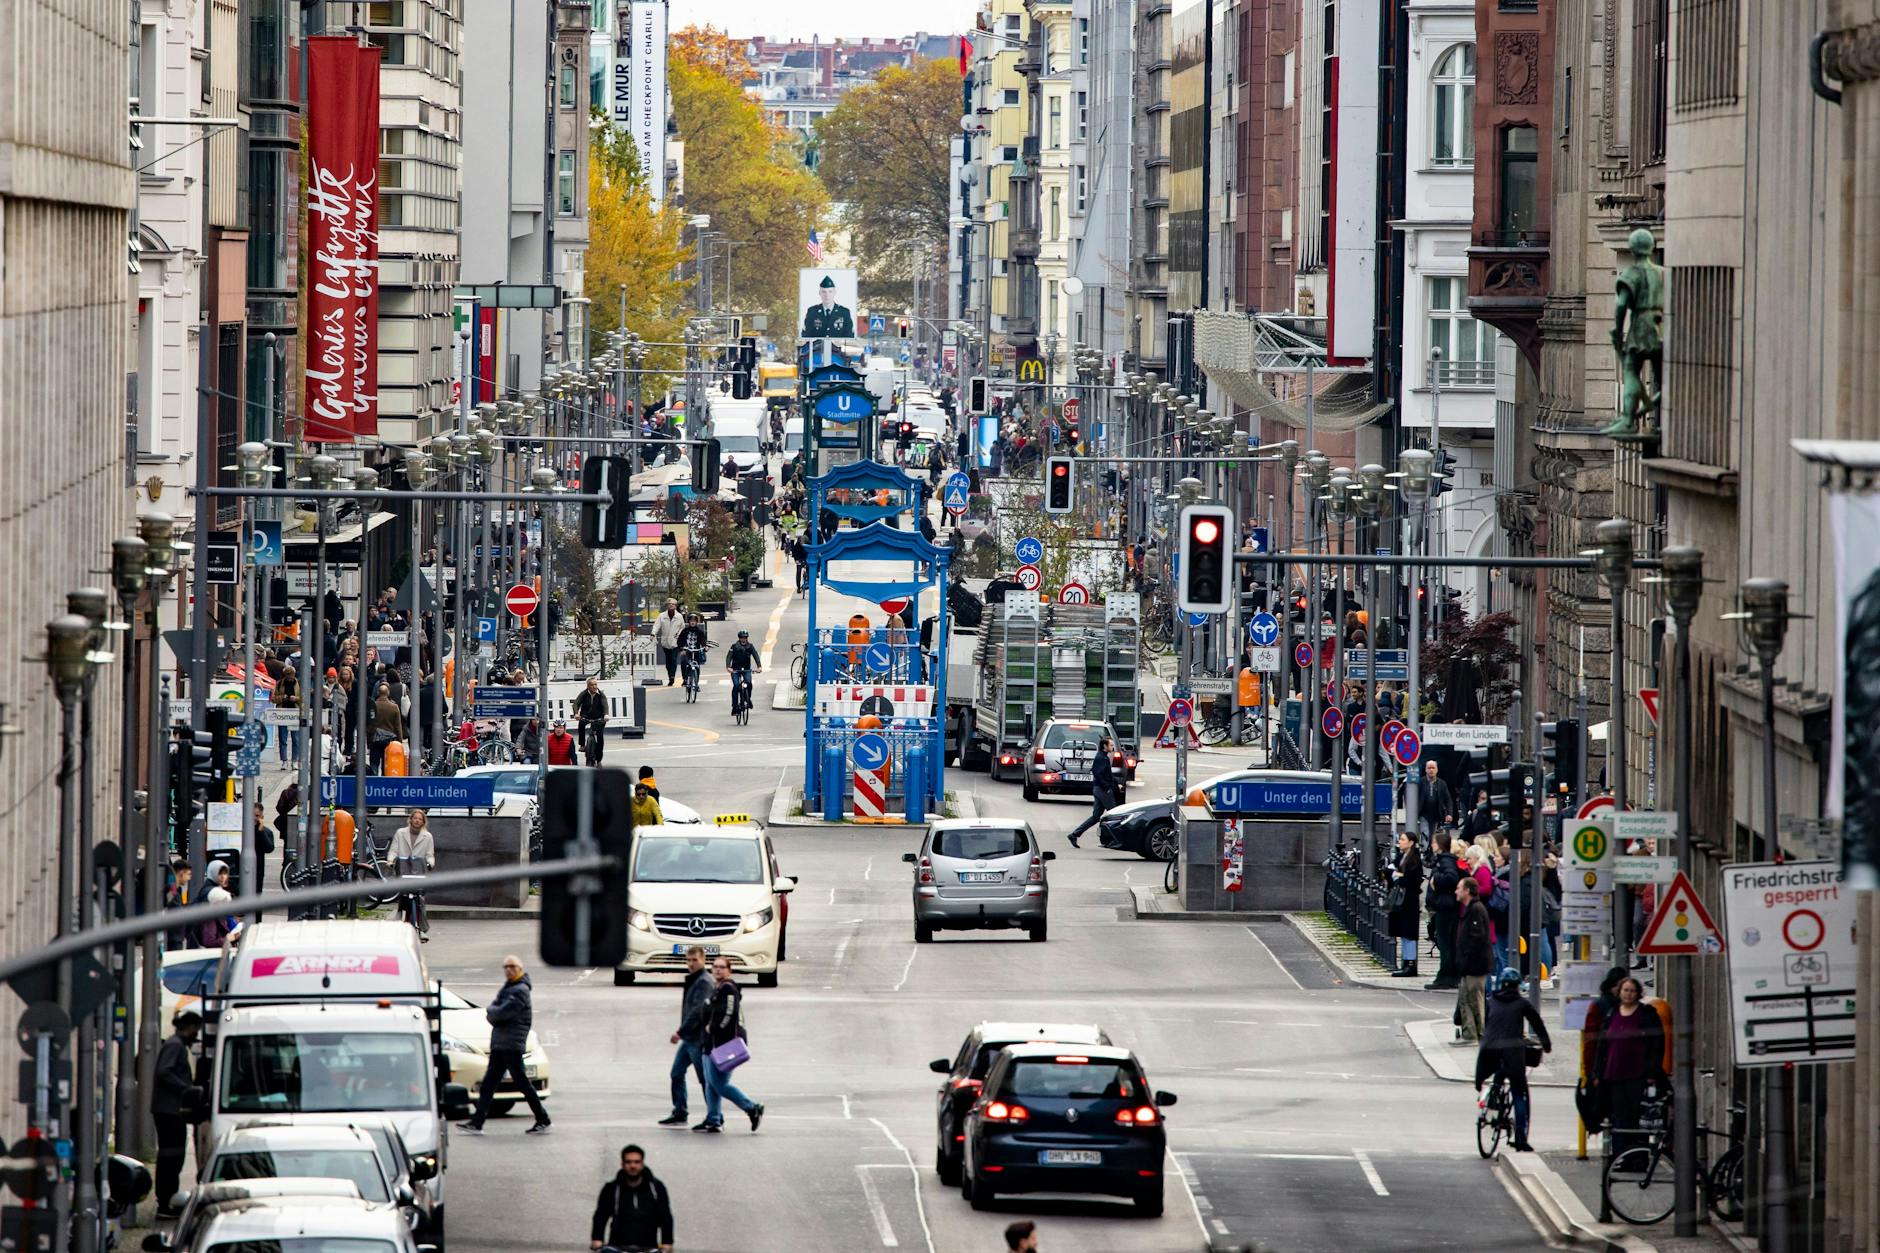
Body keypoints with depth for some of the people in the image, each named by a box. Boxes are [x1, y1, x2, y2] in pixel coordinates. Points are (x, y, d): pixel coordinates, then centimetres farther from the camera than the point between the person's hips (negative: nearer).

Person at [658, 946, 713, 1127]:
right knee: (677, 1074, 10)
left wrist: (681, 1031, -24)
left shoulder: (704, 982, -15)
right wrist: (682, 1032, 15)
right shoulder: (691, 980, 15)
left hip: (698, 1039, -10)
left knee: (705, 1079, -4)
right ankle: (679, 1114, 16)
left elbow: (698, 1010, -24)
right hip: (688, 1038, 10)